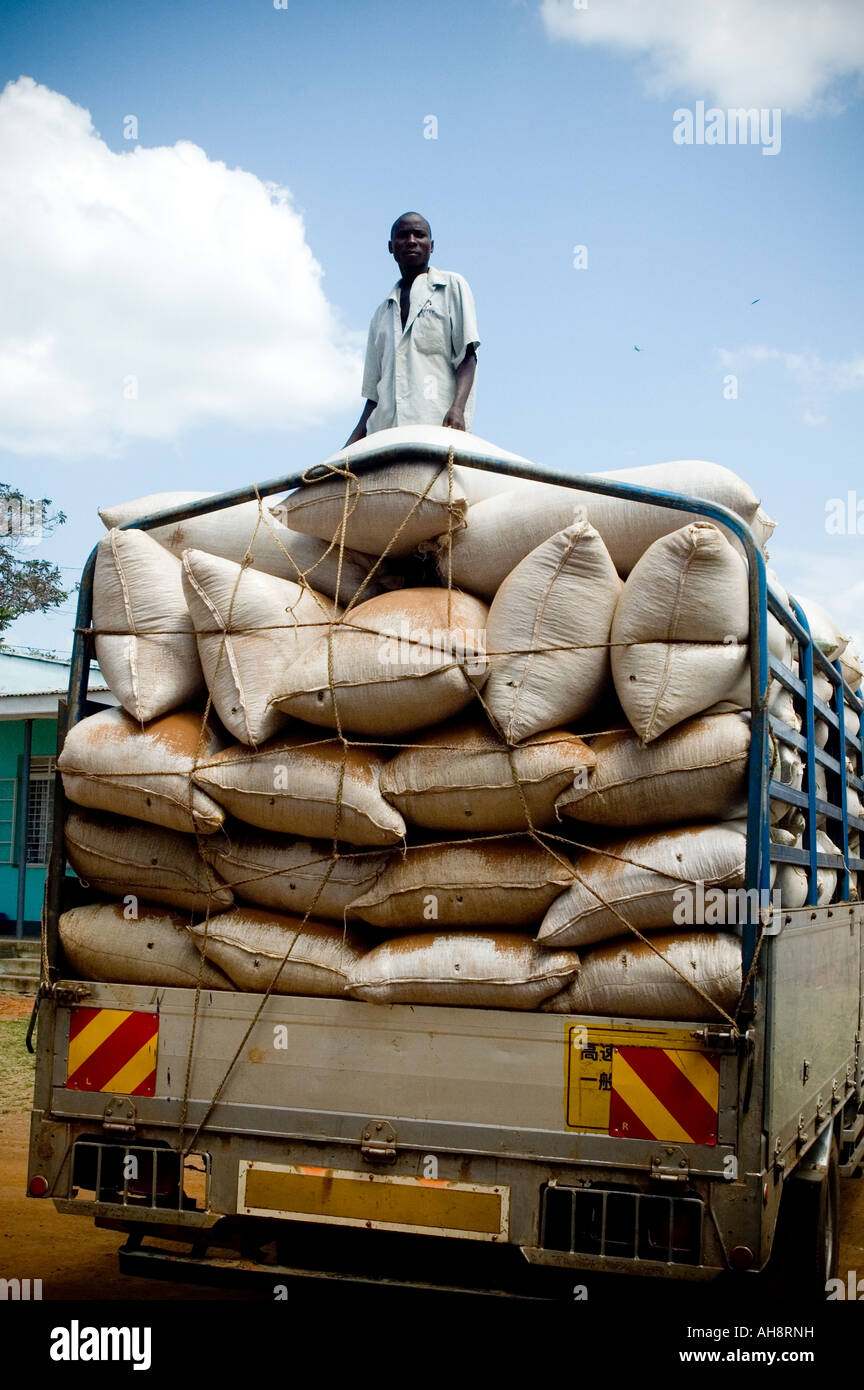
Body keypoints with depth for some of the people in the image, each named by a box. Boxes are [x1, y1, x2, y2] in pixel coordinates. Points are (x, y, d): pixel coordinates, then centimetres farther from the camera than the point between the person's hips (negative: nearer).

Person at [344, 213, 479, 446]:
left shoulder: (452, 286, 14)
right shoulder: (382, 312, 27)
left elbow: (467, 355, 2)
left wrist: (457, 408, -15)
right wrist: (351, 445, 14)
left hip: (438, 426, -4)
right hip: (385, 430, 4)